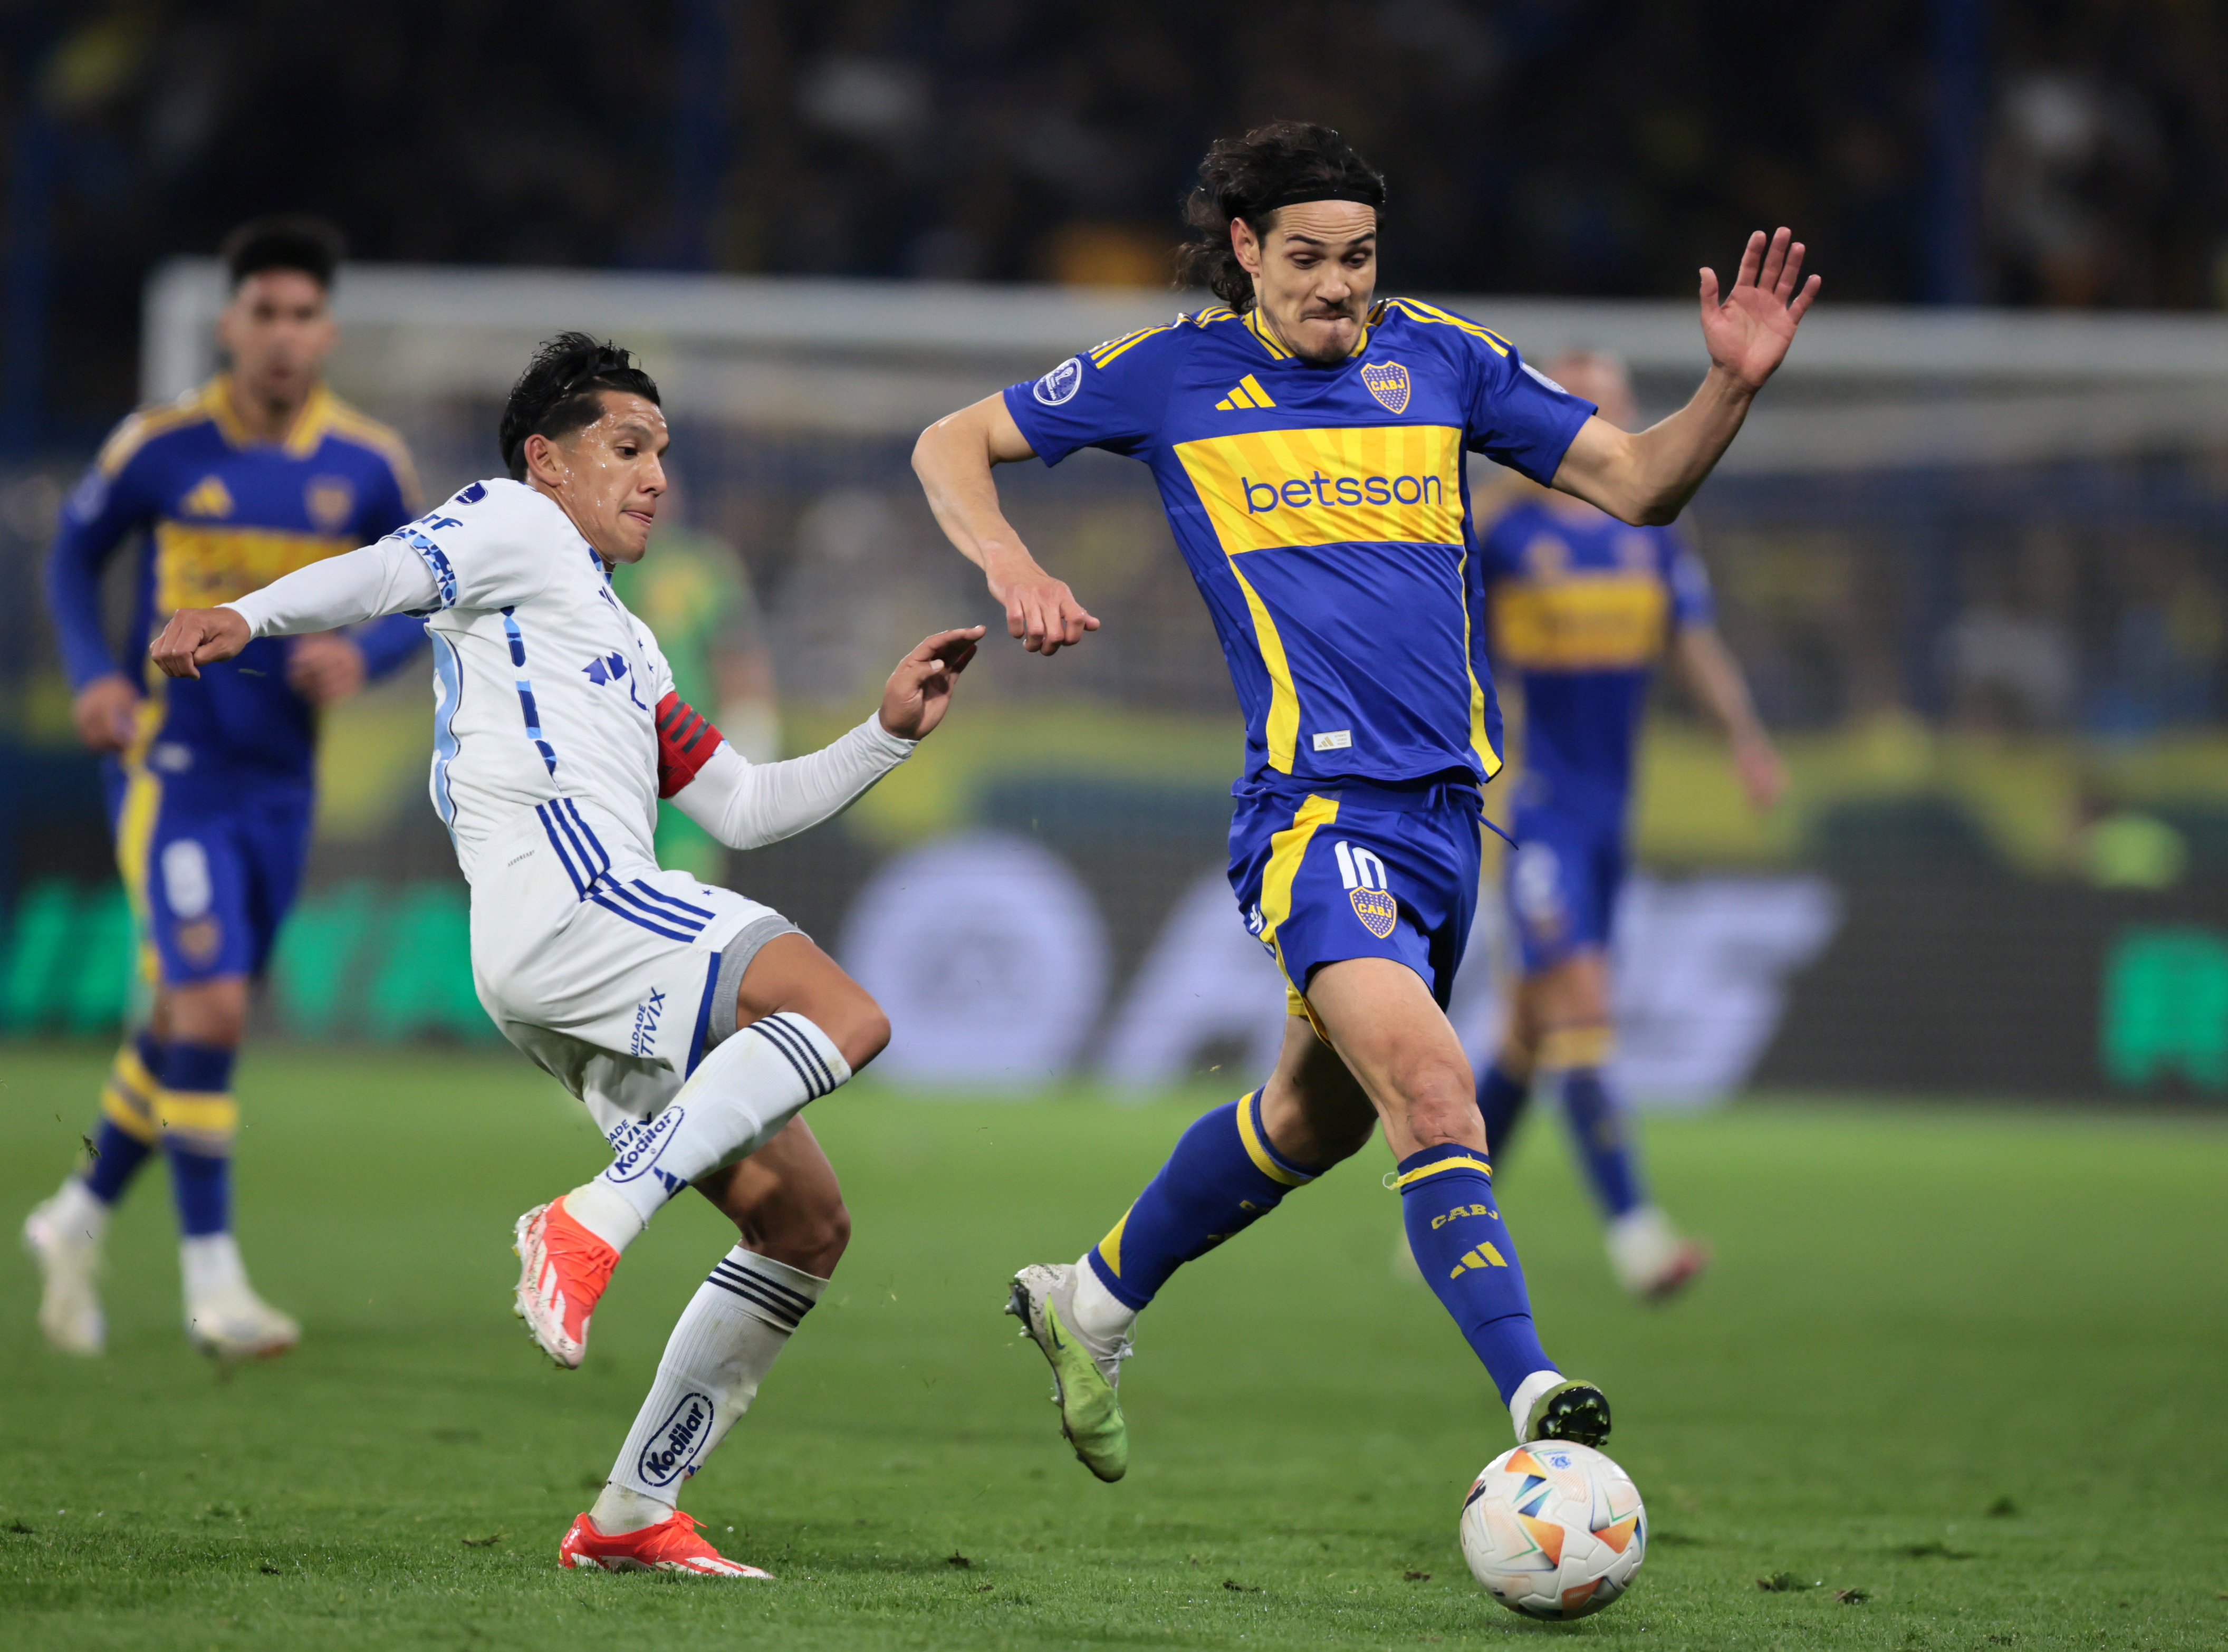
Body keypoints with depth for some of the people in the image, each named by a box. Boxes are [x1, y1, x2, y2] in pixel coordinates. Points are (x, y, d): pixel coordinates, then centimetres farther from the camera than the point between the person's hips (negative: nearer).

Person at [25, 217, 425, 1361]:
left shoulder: (367, 468, -1)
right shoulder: (160, 448, -8)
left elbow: (418, 604, 8)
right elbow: (73, 556, 7)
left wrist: (363, 655, -14)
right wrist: (92, 675, -9)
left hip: (280, 779, 4)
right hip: (170, 763, -4)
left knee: (189, 1021, 12)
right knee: (209, 1007, -17)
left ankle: (82, 1217, 34)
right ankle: (210, 1275, -11)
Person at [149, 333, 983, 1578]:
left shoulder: (623, 645, 37)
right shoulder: (513, 524, 12)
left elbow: (745, 807, 36)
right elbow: (391, 572, -8)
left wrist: (892, 732, 26)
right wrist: (249, 616, -26)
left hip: (608, 963, 9)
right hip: (558, 896, -9)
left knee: (807, 1227, 4)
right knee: (843, 1017, -27)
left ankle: (634, 1515, 4)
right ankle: (595, 1223, -32)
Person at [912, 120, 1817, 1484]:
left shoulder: (1439, 358, 10)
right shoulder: (1176, 373, 3)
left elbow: (1638, 483, 9)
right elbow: (951, 446, 12)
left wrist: (1733, 387, -9)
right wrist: (1011, 567, -7)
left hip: (1449, 805, 5)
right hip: (1317, 800, -5)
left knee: (1316, 1115, 20)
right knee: (1432, 1089, -25)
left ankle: (1094, 1303, 42)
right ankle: (1530, 1395, -36)